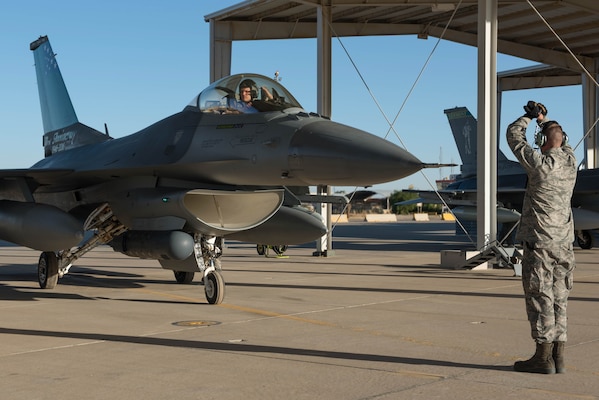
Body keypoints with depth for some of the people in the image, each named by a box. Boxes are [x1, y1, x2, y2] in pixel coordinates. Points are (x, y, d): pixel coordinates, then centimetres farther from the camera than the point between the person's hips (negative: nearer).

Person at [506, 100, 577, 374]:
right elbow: (560, 141, 28)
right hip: (563, 242, 6)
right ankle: (558, 356, 11)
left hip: (539, 241, -6)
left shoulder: (540, 163, -13)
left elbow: (513, 135, 0)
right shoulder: (570, 160, 4)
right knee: (558, 300, 9)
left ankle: (543, 357, 0)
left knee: (540, 299, -2)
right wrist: (542, 118, 31)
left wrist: (529, 116, 14)